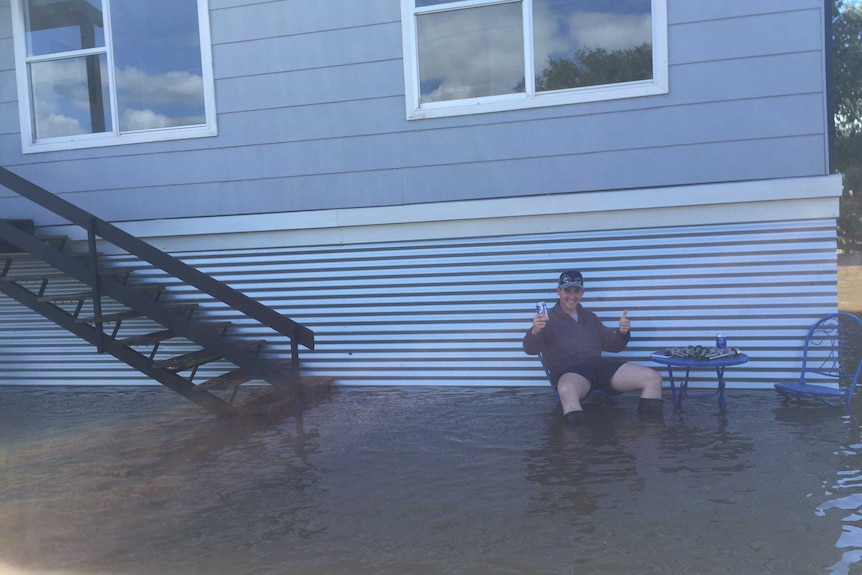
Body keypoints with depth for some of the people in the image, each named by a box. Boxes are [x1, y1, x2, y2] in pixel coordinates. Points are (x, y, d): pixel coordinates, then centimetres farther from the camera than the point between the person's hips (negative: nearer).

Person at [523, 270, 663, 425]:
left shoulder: (589, 317, 27)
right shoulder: (549, 318, 8)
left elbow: (612, 345, 26)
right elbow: (531, 349, -8)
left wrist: (622, 332, 2)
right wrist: (534, 332, -32)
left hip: (600, 365, 6)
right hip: (569, 371, -6)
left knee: (653, 378, -10)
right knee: (566, 390, -44)